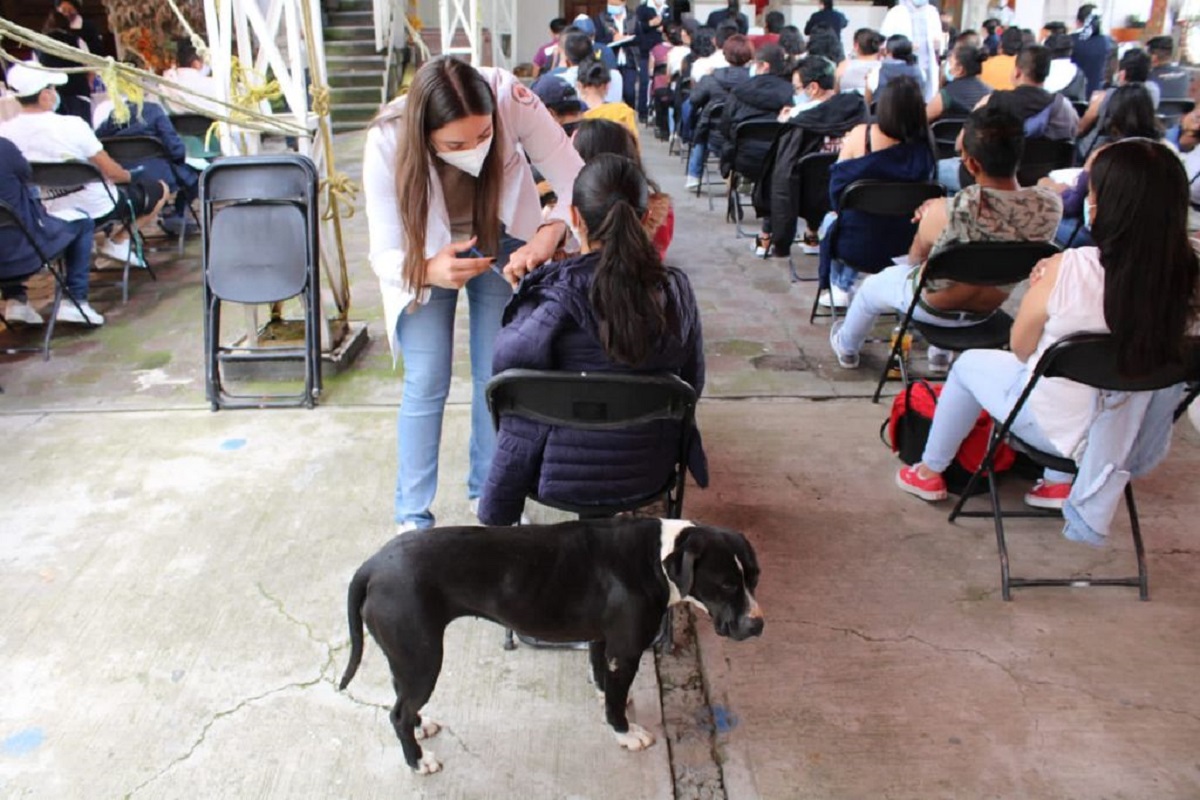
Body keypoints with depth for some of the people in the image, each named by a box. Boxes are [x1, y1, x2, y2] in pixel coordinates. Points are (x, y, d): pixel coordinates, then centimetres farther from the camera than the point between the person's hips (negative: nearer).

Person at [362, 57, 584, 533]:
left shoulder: (512, 99, -33)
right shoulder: (387, 144, -32)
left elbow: (577, 185, -28)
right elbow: (384, 254, -26)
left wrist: (550, 231, -49)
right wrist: (431, 270, -48)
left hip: (501, 240, 1)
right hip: (425, 252, -1)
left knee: (498, 377, 0)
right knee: (426, 383, -7)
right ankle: (412, 515, 10)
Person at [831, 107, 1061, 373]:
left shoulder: (944, 214, -37)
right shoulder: (1050, 206, -26)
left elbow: (916, 258, -16)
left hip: (934, 307, -4)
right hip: (988, 311, 5)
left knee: (872, 285, 27)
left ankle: (847, 347, 55)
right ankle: (941, 355, 58)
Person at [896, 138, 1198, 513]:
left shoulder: (1067, 269, -28)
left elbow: (1020, 348, -12)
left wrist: (1039, 289, 5)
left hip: (1059, 429, -4)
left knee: (969, 363, 21)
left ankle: (928, 473, 36)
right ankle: (1060, 481, 34)